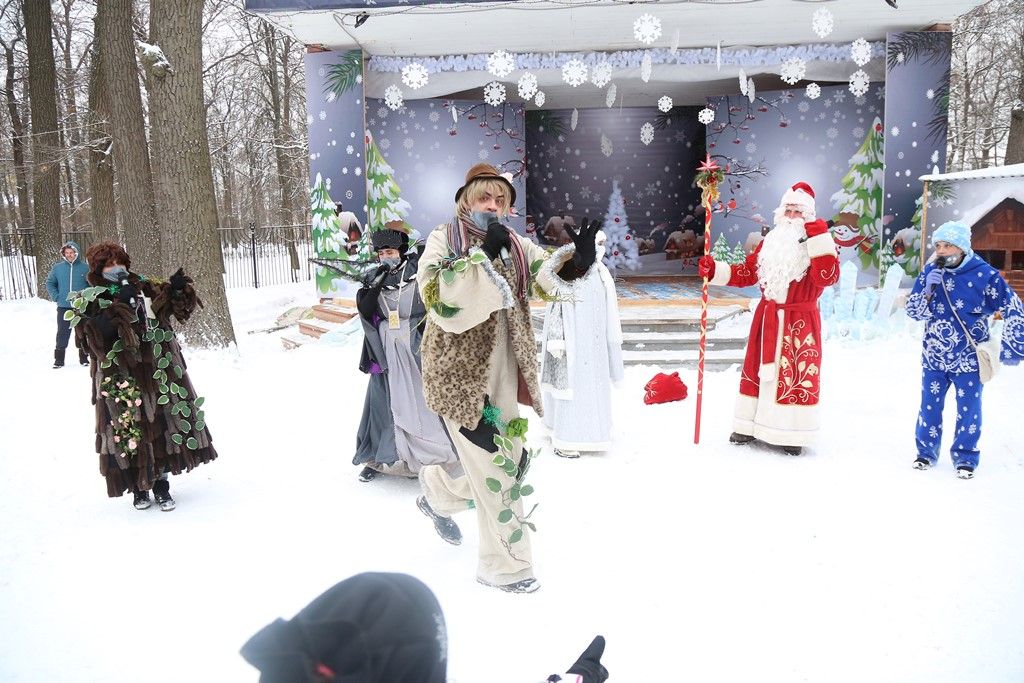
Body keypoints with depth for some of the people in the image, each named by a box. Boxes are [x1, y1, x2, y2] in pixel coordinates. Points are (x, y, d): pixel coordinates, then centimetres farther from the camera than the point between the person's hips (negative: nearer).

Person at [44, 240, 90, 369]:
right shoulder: (57, 267, 3)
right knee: (62, 333, 3)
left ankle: (84, 358, 17)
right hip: (63, 307, 1)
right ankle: (59, 359, 8)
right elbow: (50, 283, 12)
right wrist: (56, 296, 1)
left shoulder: (84, 267, -3)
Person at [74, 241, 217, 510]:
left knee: (163, 425, 6)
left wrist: (176, 289, -7)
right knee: (131, 430, 0)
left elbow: (177, 307, 14)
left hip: (157, 373, 4)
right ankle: (138, 487, 17)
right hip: (122, 380, -3)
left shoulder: (144, 287, 10)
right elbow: (95, 335, -16)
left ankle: (161, 484, 19)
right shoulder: (92, 301, -1)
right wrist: (121, 305, -22)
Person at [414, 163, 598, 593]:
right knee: (495, 466, -5)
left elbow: (547, 279, -8)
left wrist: (575, 260, -29)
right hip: (459, 372, -6)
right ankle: (505, 566, 15)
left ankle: (437, 491, 46)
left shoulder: (516, 246, 10)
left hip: (503, 373, 6)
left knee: (502, 458, 15)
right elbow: (440, 300, -22)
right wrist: (482, 255, -30)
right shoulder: (443, 241, -6)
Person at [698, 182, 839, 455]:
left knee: (796, 375, -1)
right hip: (767, 318, 5)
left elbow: (827, 277, -23)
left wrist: (820, 239, -27)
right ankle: (750, 425, 22)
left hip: (800, 322, -5)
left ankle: (792, 434, 11)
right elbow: (746, 273, 12)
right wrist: (715, 270, 0)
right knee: (756, 369, 10)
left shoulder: (817, 245, -6)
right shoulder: (769, 242, 10)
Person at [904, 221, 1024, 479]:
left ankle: (965, 456, 21)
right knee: (929, 406, 9)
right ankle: (926, 450, 26)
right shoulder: (930, 272, -2)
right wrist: (928, 289, -19)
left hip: (968, 359, -2)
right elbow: (914, 312, -1)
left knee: (968, 410, 4)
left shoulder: (985, 275, -11)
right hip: (933, 357, 2)